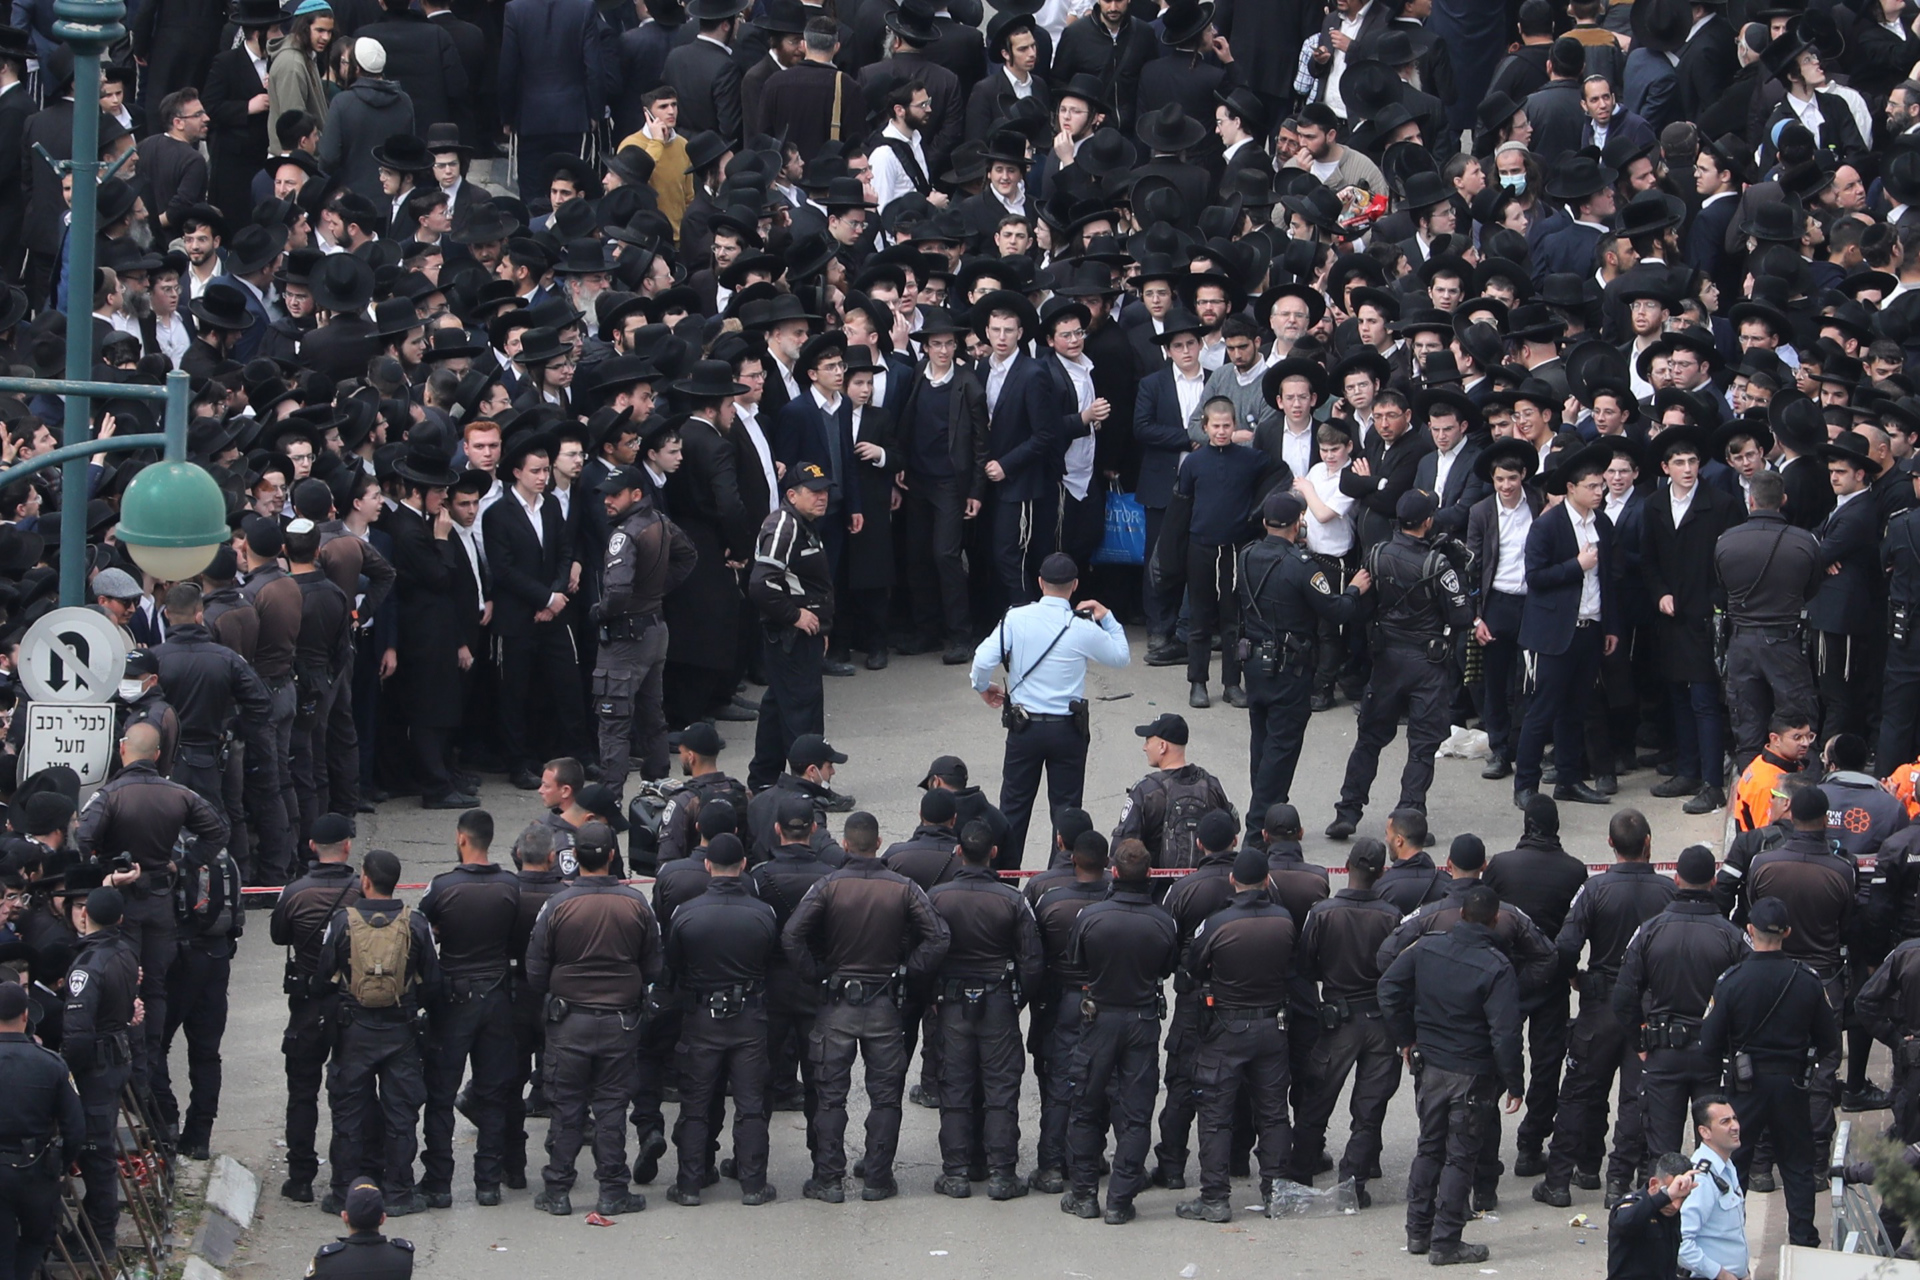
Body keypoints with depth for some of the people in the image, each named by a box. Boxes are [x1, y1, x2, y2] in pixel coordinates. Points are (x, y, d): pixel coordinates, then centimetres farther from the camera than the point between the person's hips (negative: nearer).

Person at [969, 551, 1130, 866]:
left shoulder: (1016, 619, -8)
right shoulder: (1083, 629, -10)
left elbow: (982, 661, -12)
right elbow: (1121, 657, 5)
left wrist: (983, 688, 9)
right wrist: (1108, 618, 16)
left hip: (1024, 726, 1)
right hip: (1067, 730, -1)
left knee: (1014, 805, 11)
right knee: (1066, 808, 7)